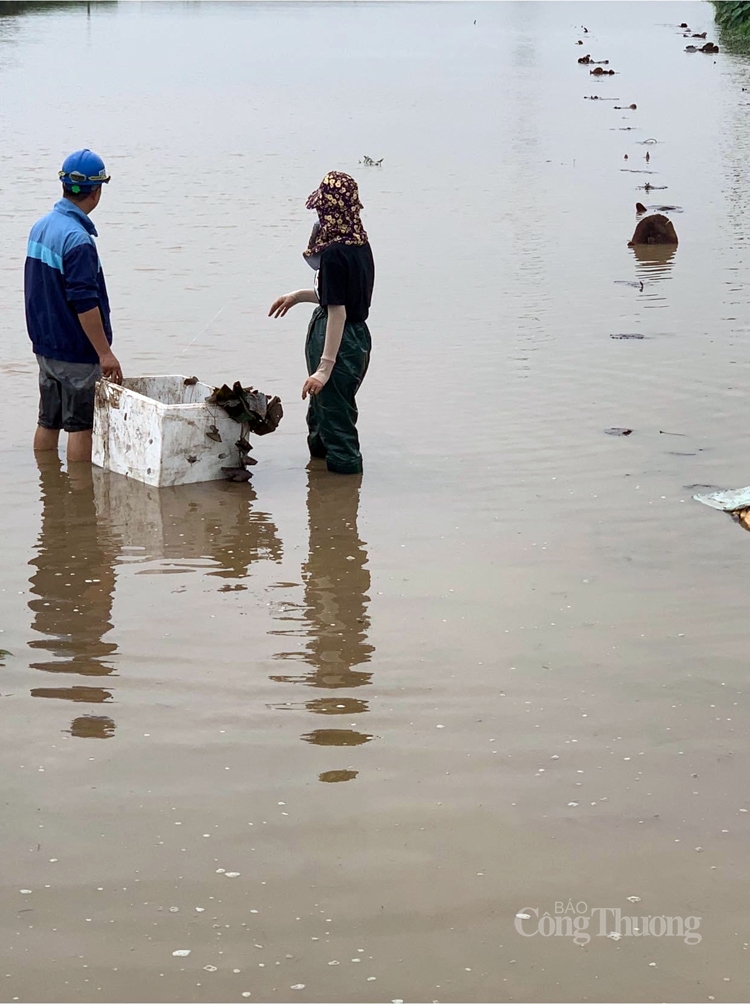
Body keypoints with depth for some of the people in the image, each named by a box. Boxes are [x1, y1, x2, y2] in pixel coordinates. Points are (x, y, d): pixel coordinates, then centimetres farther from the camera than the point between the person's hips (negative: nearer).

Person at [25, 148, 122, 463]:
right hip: (76, 352, -9)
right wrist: (105, 353, -19)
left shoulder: (41, 227, 7)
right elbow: (85, 303, -24)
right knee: (81, 425, 0)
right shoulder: (77, 239, -21)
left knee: (48, 421, 14)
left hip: (45, 345, 9)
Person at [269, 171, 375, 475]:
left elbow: (337, 310, -25)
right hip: (359, 337, 9)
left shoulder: (334, 253, -22)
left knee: (334, 417, 2)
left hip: (337, 341, -9)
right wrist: (298, 295, 26)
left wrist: (325, 368, -25)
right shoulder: (361, 244, 4)